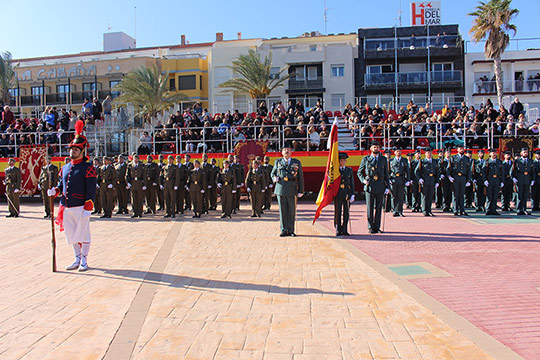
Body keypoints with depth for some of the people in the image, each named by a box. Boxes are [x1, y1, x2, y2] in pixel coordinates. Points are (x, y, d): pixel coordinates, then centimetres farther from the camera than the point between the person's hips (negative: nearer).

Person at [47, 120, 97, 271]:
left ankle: (84, 261, 14)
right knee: (72, 235, 14)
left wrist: (88, 208, -18)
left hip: (81, 208, -7)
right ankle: (77, 259, 27)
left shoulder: (88, 168, -8)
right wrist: (55, 190, -1)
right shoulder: (65, 168, 13)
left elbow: (91, 190, -13)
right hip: (67, 208, 7)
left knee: (83, 234, 3)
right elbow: (61, 184, 22)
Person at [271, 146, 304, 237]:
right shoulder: (278, 162, 11)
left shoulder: (297, 162, 8)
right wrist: (274, 178, -2)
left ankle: (291, 231, 12)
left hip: (292, 190, -1)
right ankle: (284, 230, 10)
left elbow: (300, 177, 7)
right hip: (280, 189, 1)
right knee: (282, 211, 3)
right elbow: (272, 173, 22)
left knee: (292, 211, 3)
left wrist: (301, 191, 1)